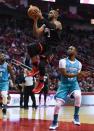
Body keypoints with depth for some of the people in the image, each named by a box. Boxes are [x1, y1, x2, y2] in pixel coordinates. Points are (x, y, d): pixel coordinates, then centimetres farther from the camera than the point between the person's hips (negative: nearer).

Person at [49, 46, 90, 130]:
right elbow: (64, 74, -21)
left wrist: (83, 75, -9)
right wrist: (77, 74, -29)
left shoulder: (78, 63, 1)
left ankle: (76, 116, -13)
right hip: (64, 84, -2)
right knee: (58, 104, -6)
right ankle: (55, 122, 16)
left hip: (74, 83, 2)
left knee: (78, 95, -31)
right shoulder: (63, 61, -12)